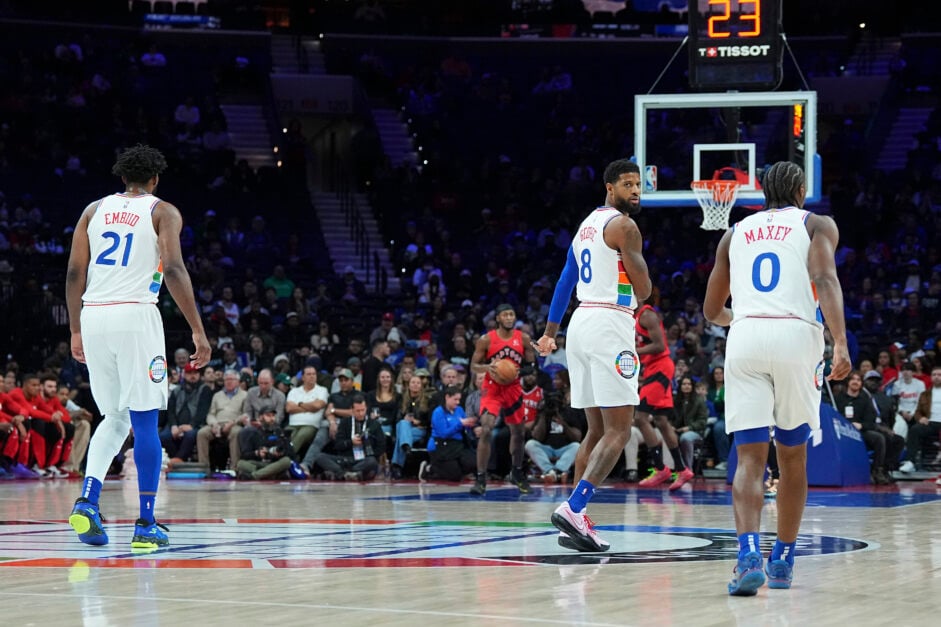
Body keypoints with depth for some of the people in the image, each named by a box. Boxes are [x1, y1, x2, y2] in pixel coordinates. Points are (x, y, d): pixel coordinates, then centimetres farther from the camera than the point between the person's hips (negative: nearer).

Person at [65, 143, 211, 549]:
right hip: (136, 316, -4)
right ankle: (146, 525, 0)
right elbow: (175, 270, -9)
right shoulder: (163, 212, 5)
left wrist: (76, 330, 19)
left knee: (114, 418, 17)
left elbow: (75, 274, 11)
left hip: (93, 317, 4)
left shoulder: (95, 210, 16)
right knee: (145, 420, 1)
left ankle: (87, 500, -4)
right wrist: (198, 330, -8)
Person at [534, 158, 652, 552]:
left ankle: (575, 520, 8)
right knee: (618, 431, -11)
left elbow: (565, 281, 25)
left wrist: (550, 332, 32)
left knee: (596, 429, 13)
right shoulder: (624, 226, -8)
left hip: (581, 323, 9)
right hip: (610, 325, -9)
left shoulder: (587, 224, 20)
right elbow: (643, 290, -9)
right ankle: (573, 508, -25)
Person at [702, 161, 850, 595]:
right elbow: (825, 279, -7)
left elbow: (712, 311, 27)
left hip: (745, 336, 1)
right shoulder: (817, 225, 14)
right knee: (793, 457, 15)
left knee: (750, 458, -4)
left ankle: (749, 554, -26)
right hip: (797, 334, -1)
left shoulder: (735, 233, 23)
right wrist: (841, 342, -17)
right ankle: (782, 560, 20)